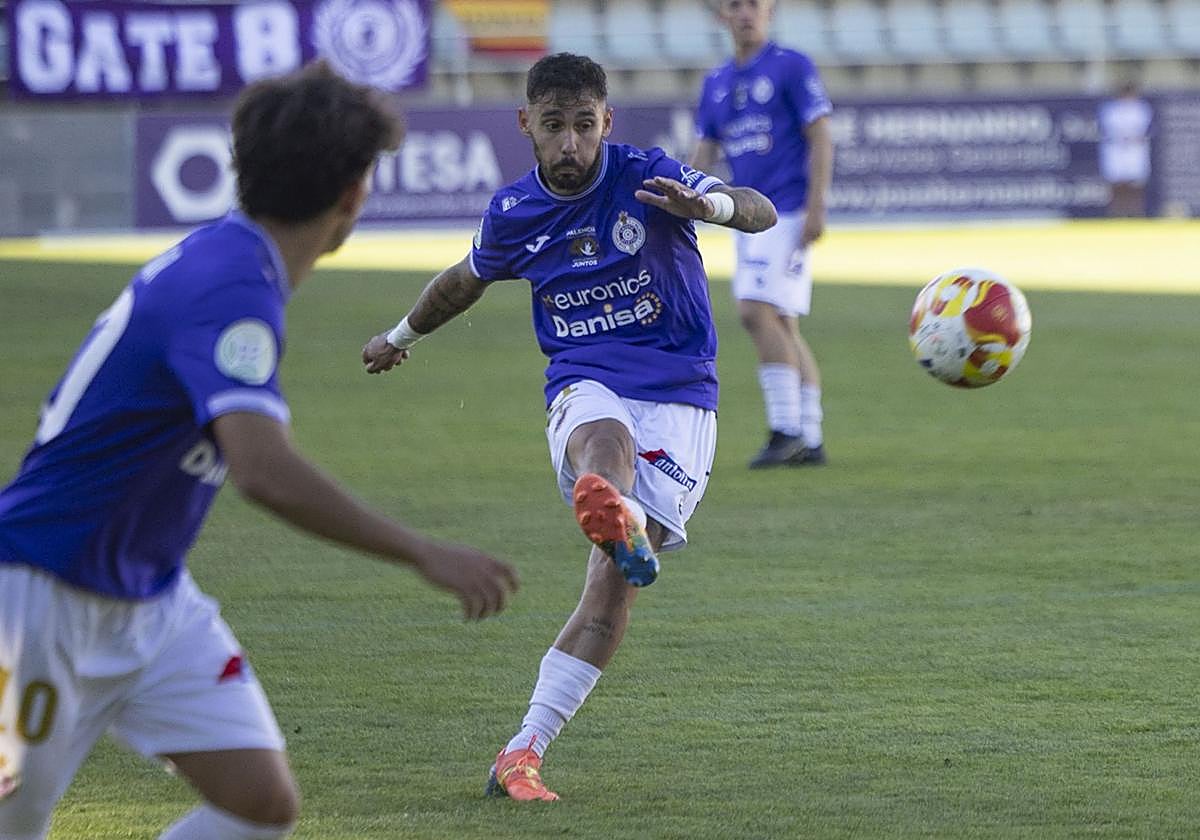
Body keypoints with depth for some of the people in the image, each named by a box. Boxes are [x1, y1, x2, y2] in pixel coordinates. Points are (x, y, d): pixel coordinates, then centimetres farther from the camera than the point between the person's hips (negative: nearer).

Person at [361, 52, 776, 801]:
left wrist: (707, 204, -47)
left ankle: (524, 753, -12)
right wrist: (402, 336, 44)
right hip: (585, 387, 1)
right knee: (604, 440, -39)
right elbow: (467, 278, 28)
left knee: (614, 583, -14)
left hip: (678, 397, -1)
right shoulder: (514, 213, 4)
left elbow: (761, 213, -24)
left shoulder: (645, 177, -8)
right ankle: (620, 521, -76)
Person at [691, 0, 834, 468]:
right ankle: (810, 441, 9)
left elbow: (820, 139, -8)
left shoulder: (791, 67, -4)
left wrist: (815, 207, -16)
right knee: (781, 328, 6)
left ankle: (786, 430, -15)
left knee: (758, 311, -19)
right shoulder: (716, 82, 15)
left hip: (788, 213, -7)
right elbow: (704, 154, 18)